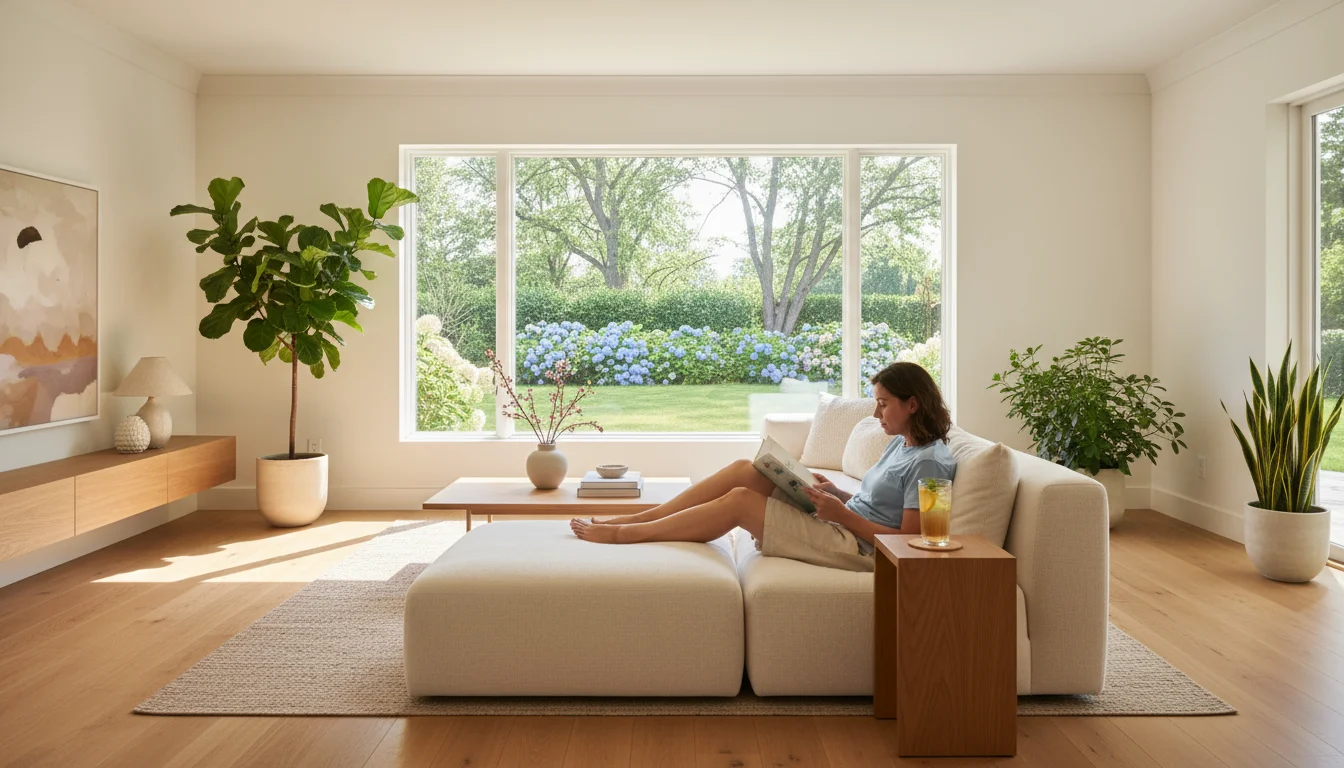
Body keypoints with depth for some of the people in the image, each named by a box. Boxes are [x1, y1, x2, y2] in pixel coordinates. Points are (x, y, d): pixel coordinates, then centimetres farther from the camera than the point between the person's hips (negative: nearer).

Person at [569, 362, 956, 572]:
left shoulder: (928, 462, -14)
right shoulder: (900, 444, 15)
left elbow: (909, 539, -18)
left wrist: (843, 514, -20)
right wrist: (837, 495, 1)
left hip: (857, 548, -9)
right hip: (841, 527, 9)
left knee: (738, 501, -16)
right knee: (744, 470, -5)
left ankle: (620, 534, -7)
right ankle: (636, 519, -1)